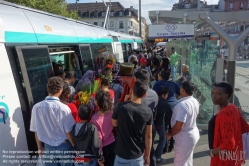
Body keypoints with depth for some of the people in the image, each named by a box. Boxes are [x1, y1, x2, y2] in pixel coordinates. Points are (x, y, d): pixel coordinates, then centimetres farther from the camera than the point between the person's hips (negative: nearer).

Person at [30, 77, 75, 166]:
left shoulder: (36, 107, -13)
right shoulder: (64, 108, -23)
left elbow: (36, 131, -2)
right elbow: (68, 132, -15)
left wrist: (40, 148, 14)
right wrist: (75, 147, 3)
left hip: (48, 147, 3)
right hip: (64, 146, -2)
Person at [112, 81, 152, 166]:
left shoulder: (120, 107, -18)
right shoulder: (148, 111, -12)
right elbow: (148, 136, -5)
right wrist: (147, 155, 8)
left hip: (122, 154, -1)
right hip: (138, 155, 1)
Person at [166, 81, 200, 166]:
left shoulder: (182, 104, -30)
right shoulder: (195, 101, 0)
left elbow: (178, 126, -30)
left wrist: (170, 134, -13)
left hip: (184, 139, -9)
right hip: (193, 134, 9)